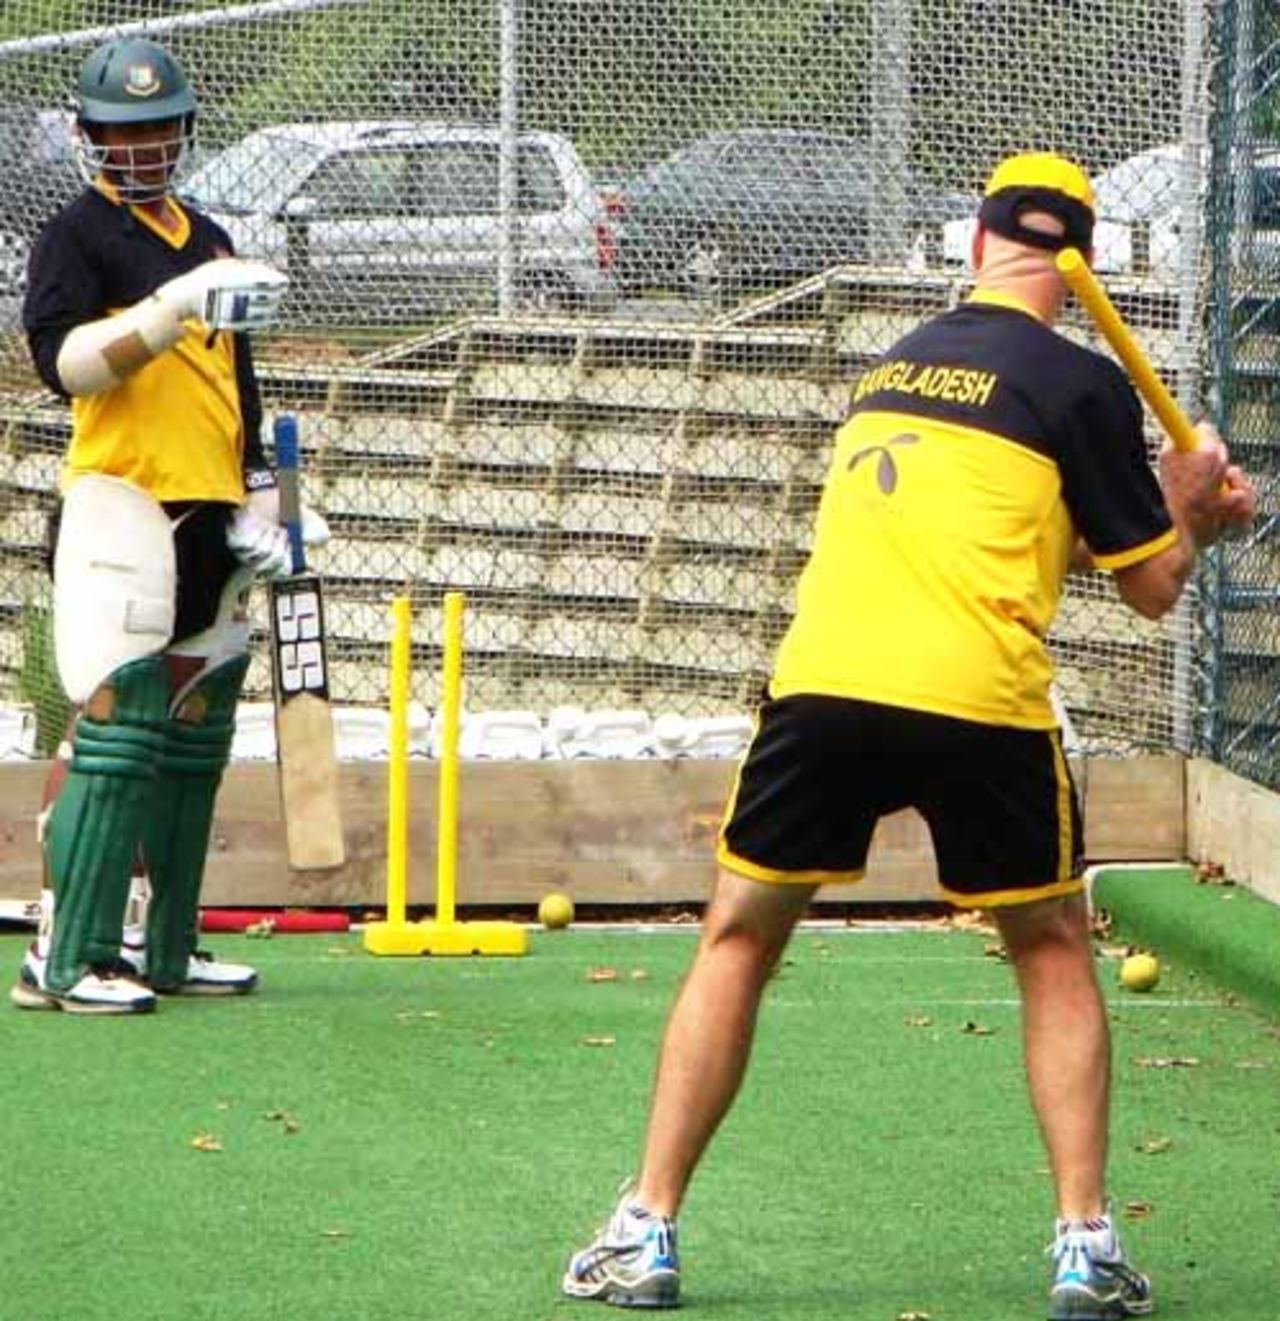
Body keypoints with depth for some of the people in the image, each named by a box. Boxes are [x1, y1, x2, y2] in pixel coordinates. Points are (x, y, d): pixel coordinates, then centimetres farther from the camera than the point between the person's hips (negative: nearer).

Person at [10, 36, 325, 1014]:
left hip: (212, 522, 8)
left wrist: (260, 503, 19)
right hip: (124, 505, -8)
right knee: (117, 727, -14)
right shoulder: (79, 236, -3)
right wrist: (171, 308, -29)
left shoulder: (209, 243, 20)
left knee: (194, 740, 9)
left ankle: (162, 945, 16)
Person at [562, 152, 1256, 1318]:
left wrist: (1177, 503, 33)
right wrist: (1190, 505, 27)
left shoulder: (895, 364, 22)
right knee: (1055, 955, 16)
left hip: (824, 686, 3)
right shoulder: (1080, 383, 4)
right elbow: (1150, 587, 8)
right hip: (981, 703, -3)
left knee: (737, 944, 16)